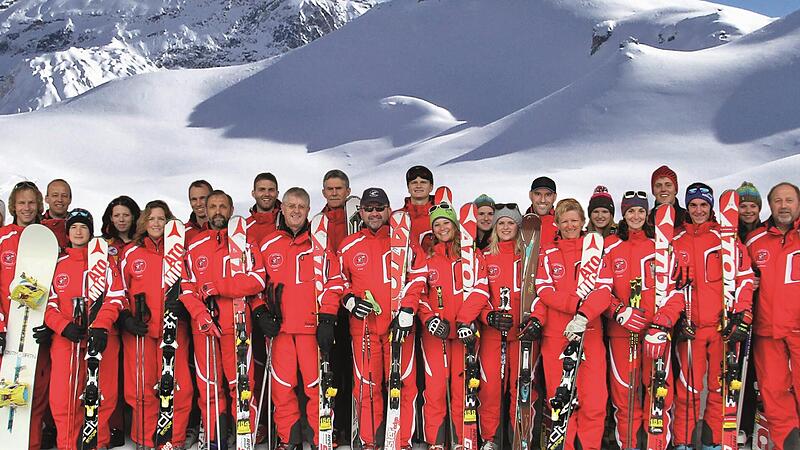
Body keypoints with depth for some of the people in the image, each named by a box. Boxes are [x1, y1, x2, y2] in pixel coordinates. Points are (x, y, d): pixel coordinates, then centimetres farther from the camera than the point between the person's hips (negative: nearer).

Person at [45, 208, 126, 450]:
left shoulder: (104, 261, 11)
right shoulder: (58, 264, 15)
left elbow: (115, 296, 0)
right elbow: (48, 302, 10)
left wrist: (101, 326, -16)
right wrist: (63, 326, -9)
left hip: (101, 337, -1)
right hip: (65, 337, 1)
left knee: (105, 395, -3)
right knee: (62, 398, -8)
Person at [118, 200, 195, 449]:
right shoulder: (131, 253, 9)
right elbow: (119, 291, 12)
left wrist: (181, 304, -4)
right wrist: (126, 317, -2)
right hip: (139, 329, 0)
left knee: (181, 388, -6)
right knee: (143, 389, 0)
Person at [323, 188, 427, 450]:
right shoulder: (349, 246, 10)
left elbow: (417, 278, 1)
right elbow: (336, 281, 15)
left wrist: (407, 312, -8)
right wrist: (349, 300, -3)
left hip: (399, 324, -1)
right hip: (363, 324, 1)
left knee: (403, 383, -1)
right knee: (366, 385, 3)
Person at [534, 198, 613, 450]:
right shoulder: (547, 253, 11)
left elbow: (605, 290, -2)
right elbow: (544, 291, 0)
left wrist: (584, 315, -18)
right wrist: (578, 302, -15)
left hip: (589, 332, 0)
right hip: (555, 334, 0)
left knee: (594, 399, -6)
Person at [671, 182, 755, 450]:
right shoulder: (676, 242, 10)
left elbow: (744, 277, 1)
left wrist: (741, 316, -6)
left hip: (723, 326, -1)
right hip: (690, 327, 1)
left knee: (721, 387, 4)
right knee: (688, 388, -2)